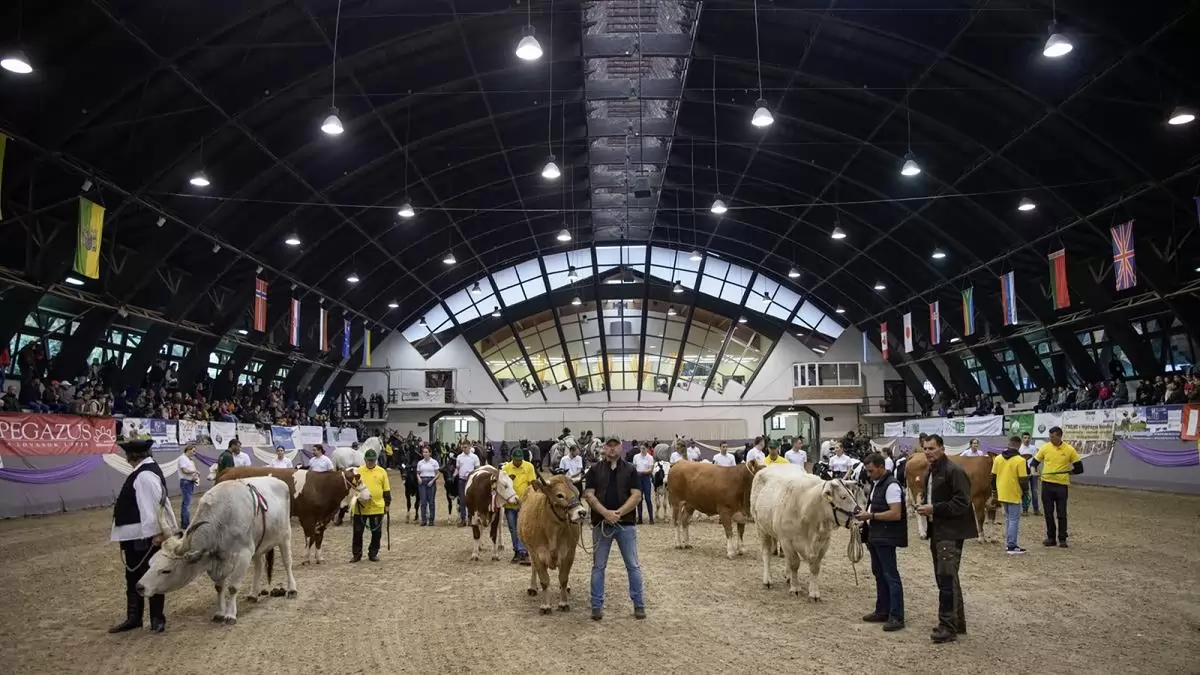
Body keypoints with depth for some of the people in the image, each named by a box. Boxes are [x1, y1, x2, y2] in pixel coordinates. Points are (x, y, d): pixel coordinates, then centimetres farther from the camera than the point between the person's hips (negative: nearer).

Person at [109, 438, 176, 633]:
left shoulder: (145, 475, -21)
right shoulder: (145, 471, 11)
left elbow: (152, 506, -25)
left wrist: (156, 533, -25)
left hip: (145, 536, -11)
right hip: (133, 536, 11)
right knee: (133, 577, 18)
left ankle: (157, 619, 10)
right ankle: (133, 617, 28)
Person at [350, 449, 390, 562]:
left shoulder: (382, 472, 2)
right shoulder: (358, 471, 1)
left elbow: (387, 490, 6)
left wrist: (387, 504, 6)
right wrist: (355, 499, -5)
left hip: (377, 508, 0)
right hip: (360, 508, 0)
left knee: (376, 532, 7)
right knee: (357, 532, 6)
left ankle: (373, 554, 20)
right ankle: (356, 554, 18)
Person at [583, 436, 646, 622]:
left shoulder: (630, 470, 5)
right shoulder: (594, 470, 6)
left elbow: (636, 495, -2)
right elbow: (589, 495, -2)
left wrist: (619, 512, -15)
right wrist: (605, 513, -16)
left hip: (626, 524, 0)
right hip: (601, 524, 0)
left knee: (633, 565, 4)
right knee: (598, 566, 5)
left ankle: (639, 605, 13)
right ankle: (597, 606, 14)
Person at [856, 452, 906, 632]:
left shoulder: (891, 485, -18)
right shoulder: (876, 483, 12)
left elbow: (896, 514, -24)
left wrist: (871, 515, -21)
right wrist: (865, 515, 7)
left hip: (886, 539, -10)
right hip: (874, 536, 10)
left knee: (891, 576, -5)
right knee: (879, 574, 16)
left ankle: (896, 617, 0)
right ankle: (882, 612, 25)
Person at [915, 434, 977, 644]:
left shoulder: (954, 471, -14)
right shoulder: (929, 472, 14)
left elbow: (962, 502, -20)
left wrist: (934, 509, -21)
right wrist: (925, 507, 4)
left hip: (951, 532, -10)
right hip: (937, 531, 10)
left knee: (947, 578, -10)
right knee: (943, 578, 15)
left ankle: (948, 627, -5)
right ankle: (957, 622, 26)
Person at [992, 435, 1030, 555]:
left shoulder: (998, 458, 2)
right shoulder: (1020, 460, -15)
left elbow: (993, 477, 8)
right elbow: (1023, 480, -14)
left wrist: (994, 491, 18)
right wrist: (1025, 491, 3)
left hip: (1002, 494, 6)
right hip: (1014, 495, -6)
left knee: (1008, 518, 19)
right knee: (1014, 520, 1)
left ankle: (1009, 542, 23)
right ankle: (1012, 547, 1)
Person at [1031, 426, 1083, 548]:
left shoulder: (1069, 450, -4)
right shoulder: (1045, 448, 1)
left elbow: (1079, 468, 4)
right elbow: (1035, 461, 10)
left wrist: (1068, 472, -6)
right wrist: (1033, 468, -9)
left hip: (1061, 485, -2)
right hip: (1047, 484, 2)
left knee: (1061, 514, 3)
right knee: (1048, 513, 8)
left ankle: (1062, 539, 13)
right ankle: (1051, 537, 18)